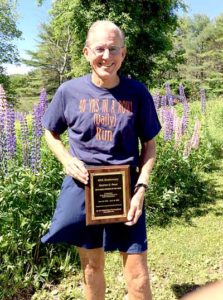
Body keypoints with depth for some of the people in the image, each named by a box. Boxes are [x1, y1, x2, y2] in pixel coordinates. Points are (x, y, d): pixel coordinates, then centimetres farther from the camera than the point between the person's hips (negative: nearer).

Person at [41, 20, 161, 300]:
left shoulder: (137, 93, -6)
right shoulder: (69, 91, -5)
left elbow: (149, 145, 2)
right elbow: (51, 133, 9)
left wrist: (141, 188, -9)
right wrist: (67, 161, -9)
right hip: (82, 191, 1)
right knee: (92, 268, 19)